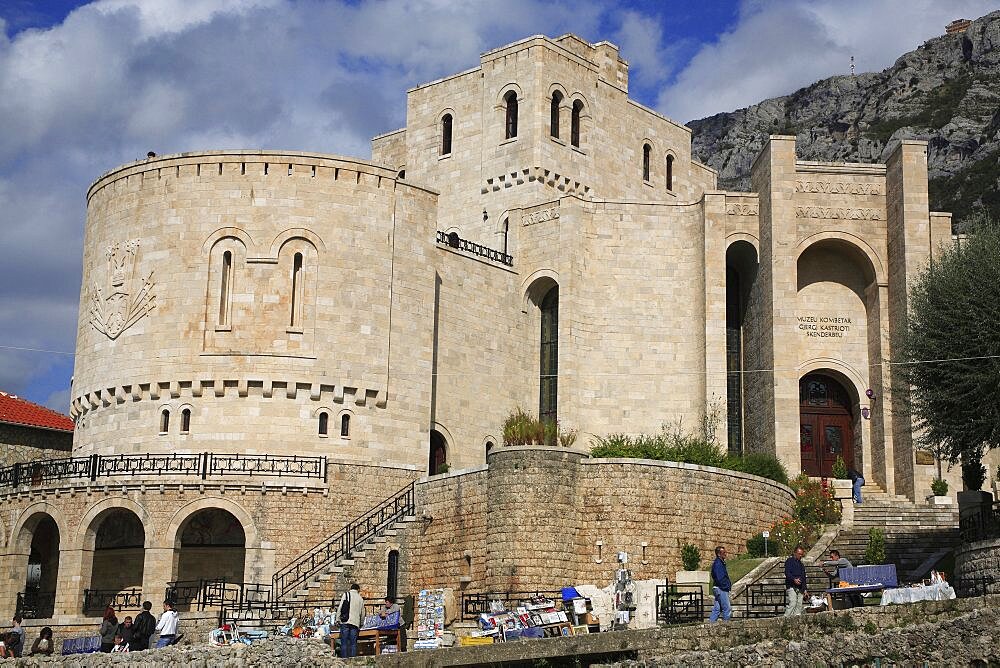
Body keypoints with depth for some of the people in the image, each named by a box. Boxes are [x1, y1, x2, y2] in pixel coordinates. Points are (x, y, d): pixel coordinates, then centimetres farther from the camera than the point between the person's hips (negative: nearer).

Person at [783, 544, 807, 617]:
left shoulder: (801, 564, 25)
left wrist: (804, 589, 22)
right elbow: (787, 573, -12)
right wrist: (794, 579, -29)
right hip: (791, 587, -7)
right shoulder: (789, 561, 1)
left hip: (800, 589, 7)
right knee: (792, 603, -19)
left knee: (799, 605, 1)